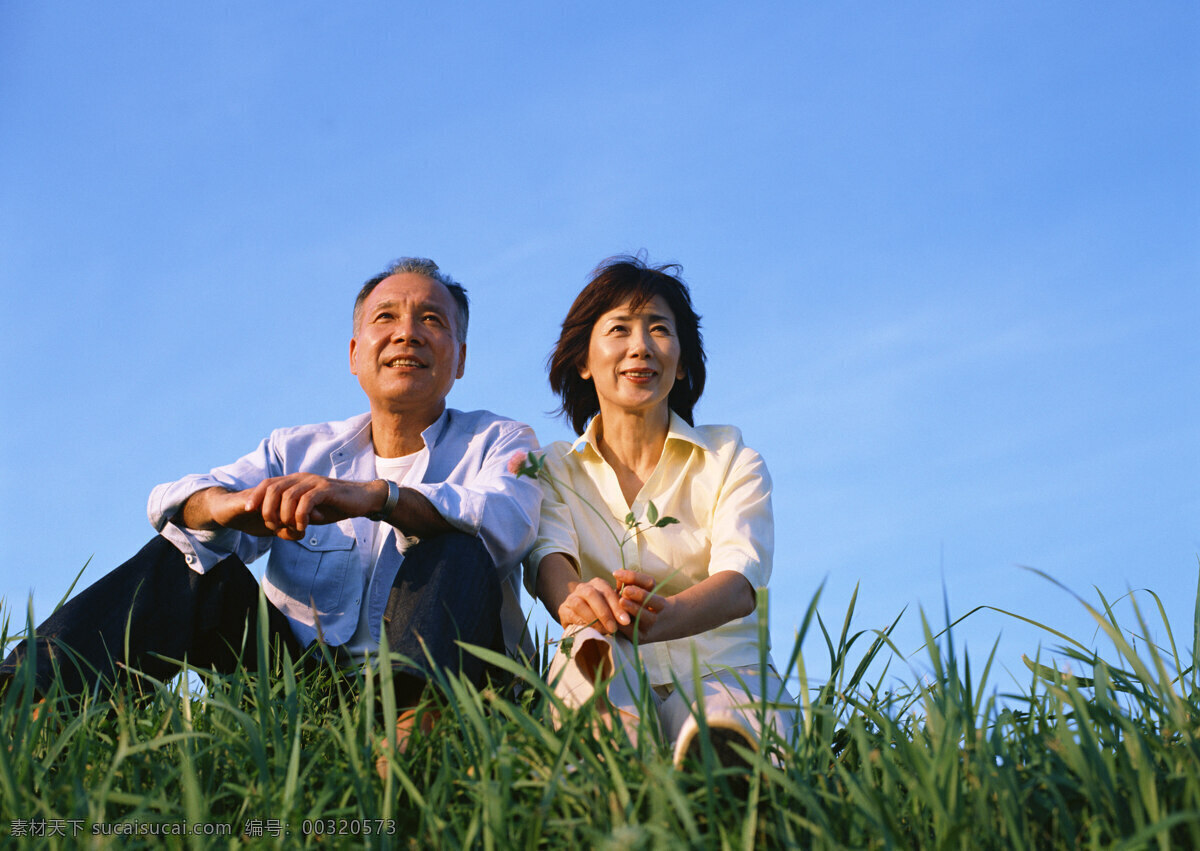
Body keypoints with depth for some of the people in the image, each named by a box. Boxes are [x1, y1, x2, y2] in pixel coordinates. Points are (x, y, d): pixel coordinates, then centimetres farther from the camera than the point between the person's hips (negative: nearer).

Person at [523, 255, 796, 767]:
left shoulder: (733, 462, 10)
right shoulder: (556, 470, 14)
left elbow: (741, 580, -10)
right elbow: (549, 557, -9)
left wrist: (666, 617, -37)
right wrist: (573, 598, -38)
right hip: (611, 683, -1)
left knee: (728, 723, -39)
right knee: (592, 640, -40)